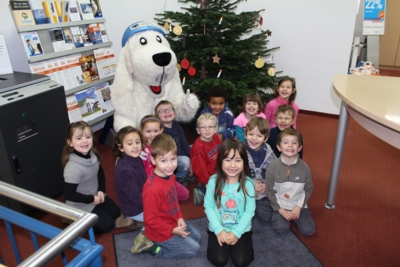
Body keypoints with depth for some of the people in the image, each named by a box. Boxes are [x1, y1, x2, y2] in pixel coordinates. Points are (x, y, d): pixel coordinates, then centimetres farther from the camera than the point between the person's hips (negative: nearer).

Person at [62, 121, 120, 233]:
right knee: (108, 225, 0)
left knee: (115, 212, 17)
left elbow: (100, 172, 6)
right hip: (80, 205, -7)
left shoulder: (92, 155, -14)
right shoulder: (73, 168, -35)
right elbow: (69, 195, -28)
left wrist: (101, 190, -6)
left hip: (95, 196, 7)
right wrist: (92, 199, -20)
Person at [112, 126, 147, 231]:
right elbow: (136, 197, -26)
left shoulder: (136, 159, -5)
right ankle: (136, 222, 6)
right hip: (136, 210, -7)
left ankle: (134, 220, 16)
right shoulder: (124, 170, -30)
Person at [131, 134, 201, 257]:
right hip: (160, 232, -8)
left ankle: (152, 241, 15)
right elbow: (150, 220, -26)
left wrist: (180, 218, -3)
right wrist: (173, 230, -19)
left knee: (197, 236, 21)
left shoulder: (170, 176, -8)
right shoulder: (153, 188, -35)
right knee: (193, 249, 0)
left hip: (173, 221, 8)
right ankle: (153, 247, 5)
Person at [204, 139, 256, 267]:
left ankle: (236, 237, 17)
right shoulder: (214, 181, -14)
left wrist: (236, 232, -15)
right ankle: (218, 236, 16)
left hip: (241, 229, 0)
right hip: (218, 228, 0)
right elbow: (208, 207, -8)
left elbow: (249, 211, -10)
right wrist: (219, 230, -14)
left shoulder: (247, 183, -14)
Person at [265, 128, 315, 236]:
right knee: (281, 228, -18)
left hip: (298, 204, 2)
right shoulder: (273, 167, -16)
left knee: (308, 230, -9)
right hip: (280, 205, -1)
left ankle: (295, 216, 19)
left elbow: (308, 189, 0)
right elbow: (270, 191, -8)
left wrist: (299, 206, -10)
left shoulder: (304, 167, -12)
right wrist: (281, 210, -11)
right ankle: (277, 214, 14)